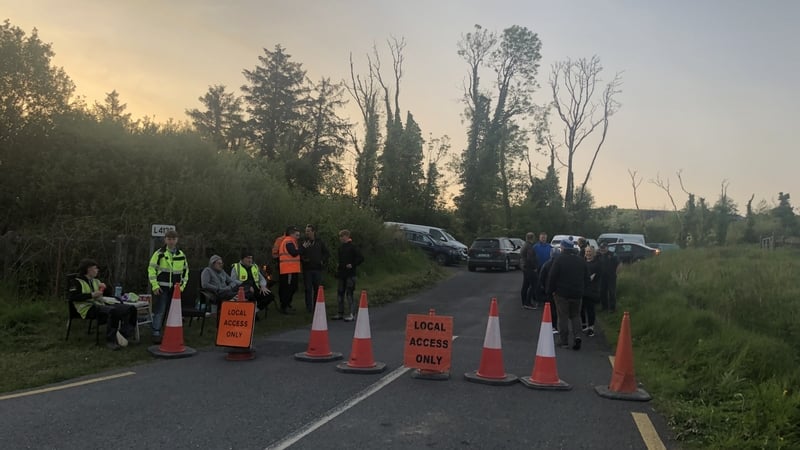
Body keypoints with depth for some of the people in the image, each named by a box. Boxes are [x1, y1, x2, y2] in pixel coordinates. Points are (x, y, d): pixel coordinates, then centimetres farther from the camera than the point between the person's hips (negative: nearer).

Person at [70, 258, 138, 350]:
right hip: (89, 307, -7)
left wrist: (105, 288, 6)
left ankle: (125, 333, -12)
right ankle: (110, 341, -30)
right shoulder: (76, 281, 4)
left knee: (130, 308, -12)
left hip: (101, 304, 8)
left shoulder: (96, 281, 25)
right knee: (113, 311, -38)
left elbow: (107, 294, 29)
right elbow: (72, 297, -12)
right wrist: (92, 295, -16)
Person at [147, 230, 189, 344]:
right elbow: (151, 269, -4)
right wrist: (155, 285, -10)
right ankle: (156, 334, 1)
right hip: (161, 288, -4)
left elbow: (185, 270, 17)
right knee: (159, 311, -5)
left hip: (176, 289, 4)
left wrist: (182, 285, 9)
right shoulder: (159, 253, -3)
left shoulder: (181, 255, 10)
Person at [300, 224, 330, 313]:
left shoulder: (319, 242, 8)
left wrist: (323, 261, 3)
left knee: (317, 289, 3)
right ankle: (309, 308, 4)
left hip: (317, 269, 1)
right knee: (308, 289, -1)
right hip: (307, 269, -1)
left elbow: (326, 253, 17)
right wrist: (303, 259, -15)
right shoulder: (303, 242, 4)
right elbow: (299, 254, 4)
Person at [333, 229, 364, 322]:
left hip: (350, 274, -8)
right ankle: (340, 313, 19)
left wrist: (352, 265, -17)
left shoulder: (353, 247, -9)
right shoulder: (341, 247, 13)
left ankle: (351, 314, -2)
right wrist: (338, 268, 14)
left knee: (349, 293, -7)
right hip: (342, 274, 8)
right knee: (340, 293, 10)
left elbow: (360, 258, -13)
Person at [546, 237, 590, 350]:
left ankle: (564, 341, 6)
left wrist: (550, 291, -2)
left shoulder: (559, 259, -11)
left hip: (562, 293, -4)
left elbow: (552, 277, -12)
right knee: (575, 315, 15)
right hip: (577, 294, 4)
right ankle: (577, 336, -4)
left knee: (563, 317, 3)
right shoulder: (580, 260, 6)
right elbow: (586, 277, 11)